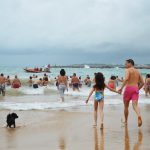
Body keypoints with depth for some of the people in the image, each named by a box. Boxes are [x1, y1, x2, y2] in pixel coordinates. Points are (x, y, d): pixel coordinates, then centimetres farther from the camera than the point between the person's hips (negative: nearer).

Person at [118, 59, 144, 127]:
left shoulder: (128, 70, -1)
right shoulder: (137, 71, 18)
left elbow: (126, 78, -21)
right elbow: (142, 83, 18)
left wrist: (121, 88, -21)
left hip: (128, 88, -4)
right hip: (136, 89, 4)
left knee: (126, 106, 13)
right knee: (135, 105, -10)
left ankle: (126, 121, 25)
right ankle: (139, 116, -40)